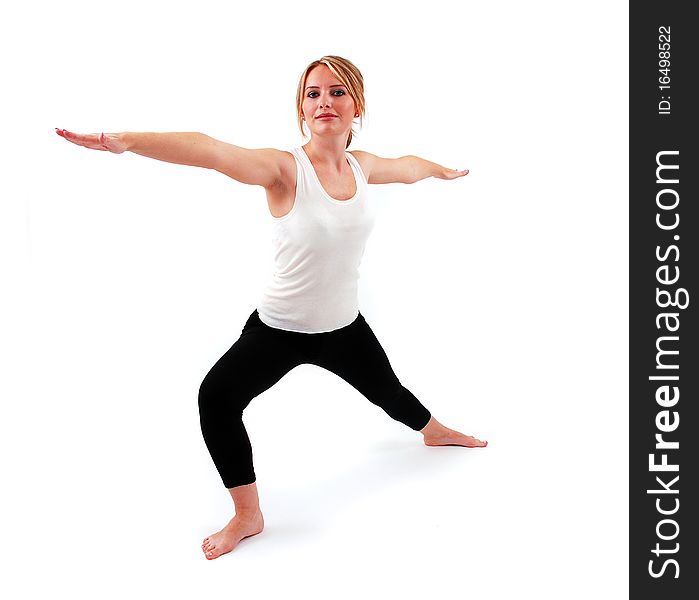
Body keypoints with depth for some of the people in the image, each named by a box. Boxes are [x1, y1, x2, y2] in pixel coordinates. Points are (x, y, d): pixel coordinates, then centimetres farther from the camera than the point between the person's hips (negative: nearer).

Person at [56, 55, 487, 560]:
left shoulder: (362, 165, -5)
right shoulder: (284, 169, -22)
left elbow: (406, 166, 18)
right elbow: (209, 151, -40)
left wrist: (443, 170, 39)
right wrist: (126, 140, -55)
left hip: (344, 327, 4)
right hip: (279, 329, -4)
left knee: (388, 391, 24)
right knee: (217, 396, -25)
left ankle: (436, 431, 59)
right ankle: (248, 516, -4)